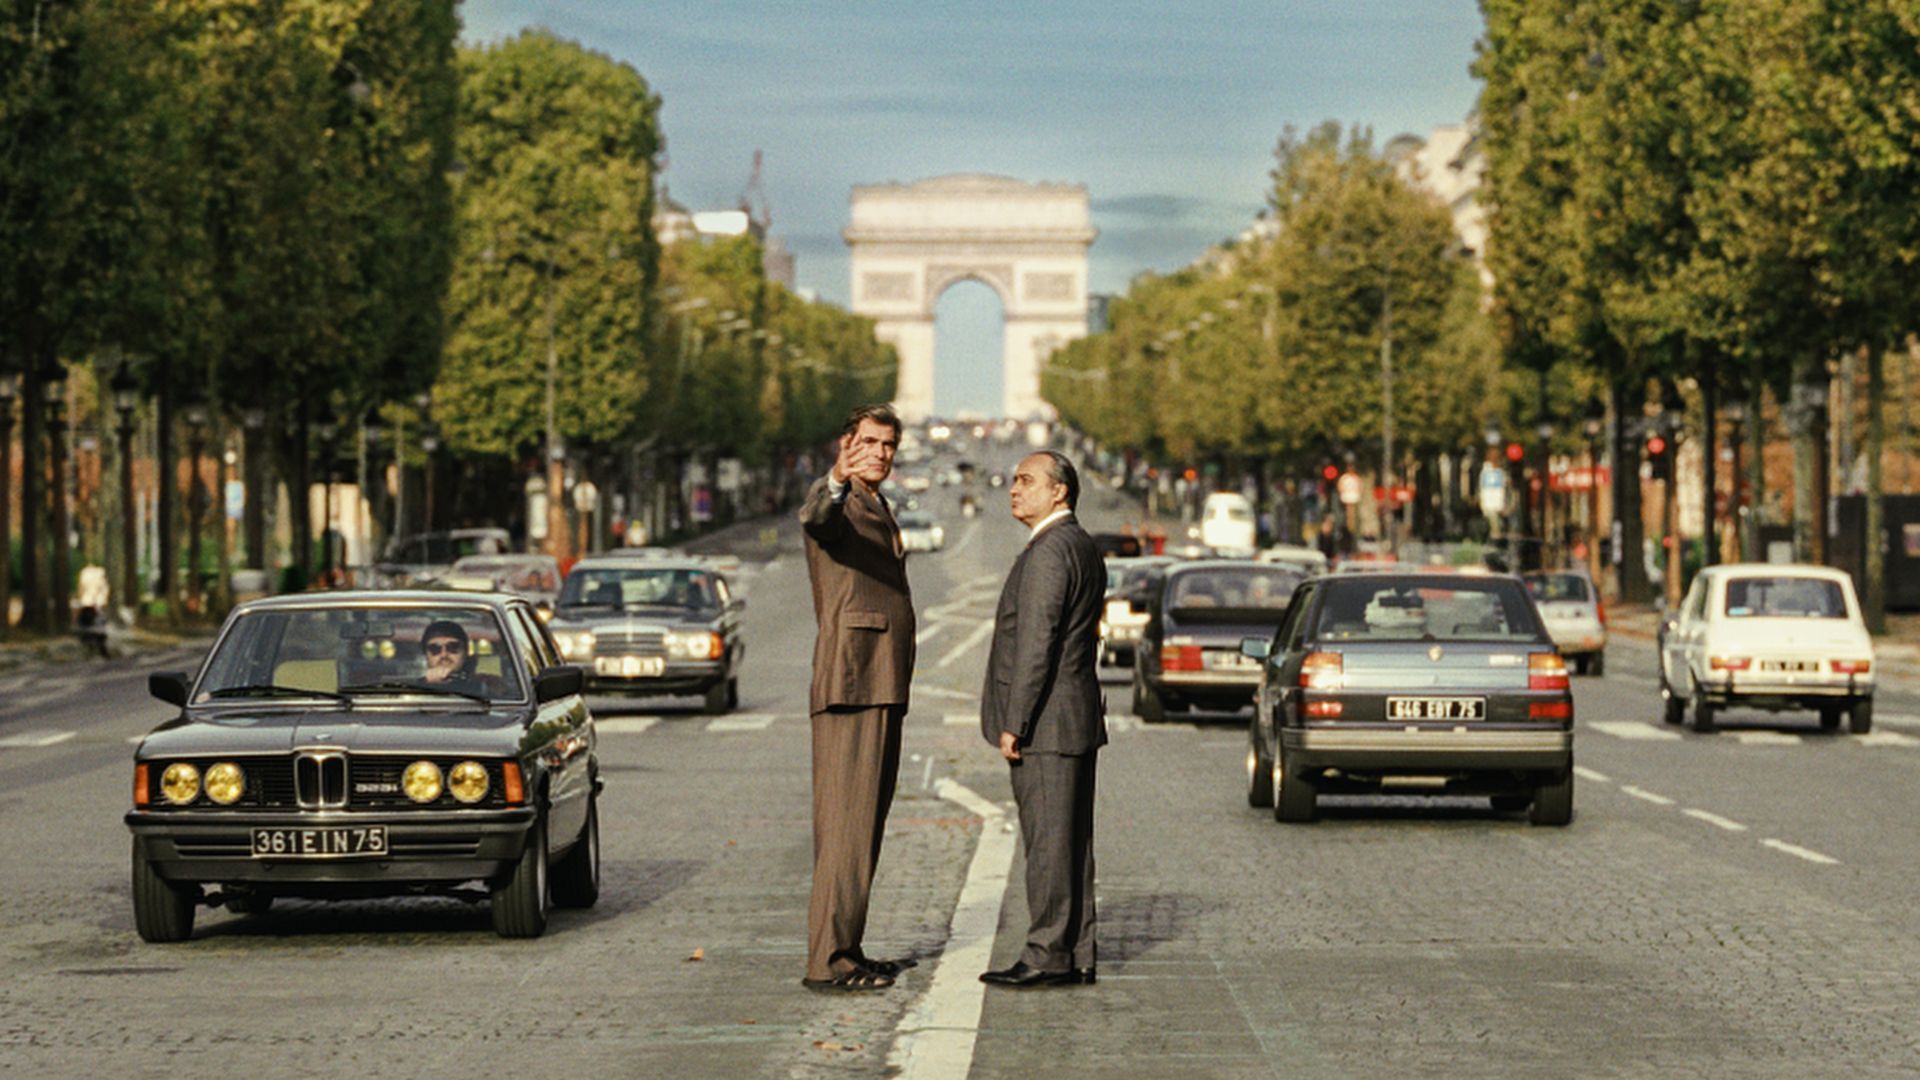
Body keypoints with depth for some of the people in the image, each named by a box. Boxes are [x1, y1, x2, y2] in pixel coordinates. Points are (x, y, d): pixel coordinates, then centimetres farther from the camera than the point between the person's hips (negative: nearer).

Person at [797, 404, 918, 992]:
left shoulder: (879, 510, 23)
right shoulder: (836, 502, -6)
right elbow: (815, 519, -32)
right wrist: (838, 480, -54)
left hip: (883, 689, 10)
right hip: (850, 684, -10)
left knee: (865, 820, 11)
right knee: (847, 820, -13)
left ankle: (846, 950, 15)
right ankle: (827, 960, -15)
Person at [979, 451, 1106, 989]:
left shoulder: (1049, 552, -15)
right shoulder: (1084, 548, 18)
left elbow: (1036, 643, -20)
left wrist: (1014, 723, -18)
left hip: (1045, 722, -10)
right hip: (1076, 720, 10)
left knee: (1048, 840, -8)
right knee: (1069, 840, 10)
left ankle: (1049, 957, -6)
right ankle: (1076, 957, 13)